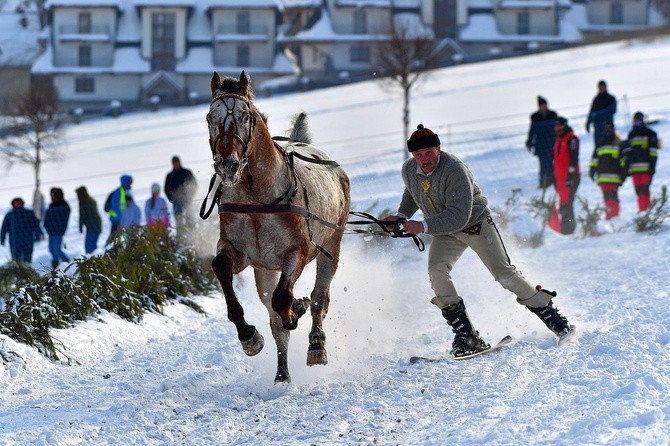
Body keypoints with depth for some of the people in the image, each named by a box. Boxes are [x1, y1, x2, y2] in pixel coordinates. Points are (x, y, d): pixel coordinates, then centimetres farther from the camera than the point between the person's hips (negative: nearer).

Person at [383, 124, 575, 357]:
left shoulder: (454, 171, -32)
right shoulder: (409, 170, -10)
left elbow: (459, 217, -37)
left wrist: (423, 226, -41)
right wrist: (401, 216, 0)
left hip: (476, 223, -5)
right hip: (446, 232, 5)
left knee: (504, 273, -9)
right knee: (436, 270, -21)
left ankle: (549, 313, 10)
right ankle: (466, 336, -19)